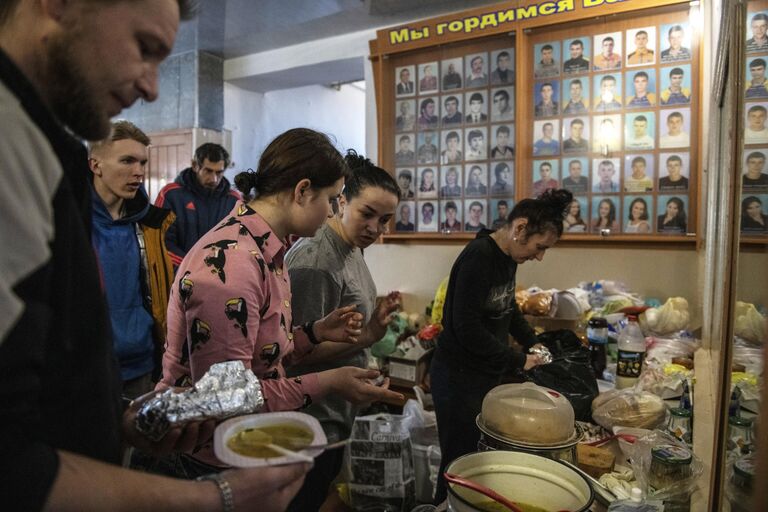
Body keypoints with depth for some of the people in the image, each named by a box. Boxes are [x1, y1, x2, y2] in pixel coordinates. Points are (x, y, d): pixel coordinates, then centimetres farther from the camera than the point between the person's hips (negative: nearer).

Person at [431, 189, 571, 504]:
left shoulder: (508, 256, 5)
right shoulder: (478, 257, -23)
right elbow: (468, 329, -26)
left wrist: (532, 342, 9)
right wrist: (518, 361, -16)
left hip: (489, 374, 9)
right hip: (461, 379, -9)